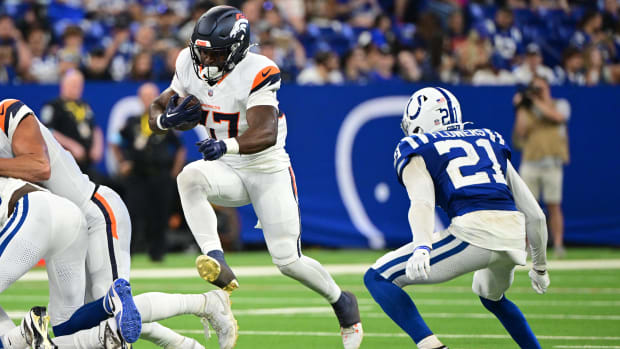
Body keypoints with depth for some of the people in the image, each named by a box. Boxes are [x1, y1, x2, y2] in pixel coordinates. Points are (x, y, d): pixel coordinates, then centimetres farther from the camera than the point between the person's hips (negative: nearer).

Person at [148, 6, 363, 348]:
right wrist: (167, 118, -24)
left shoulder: (256, 73, -24)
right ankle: (217, 261, -37)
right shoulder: (190, 66, -6)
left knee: (288, 261, -4)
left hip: (268, 170, -4)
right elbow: (156, 114, 1)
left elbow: (266, 134, -35)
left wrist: (227, 145, -54)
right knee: (189, 177, -31)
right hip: (228, 171, 4)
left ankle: (341, 302, 25)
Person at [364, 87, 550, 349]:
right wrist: (540, 267, 39)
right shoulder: (491, 143, 29)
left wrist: (422, 247, -26)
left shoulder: (417, 152, 15)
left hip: (473, 232, -6)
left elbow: (423, 203, -9)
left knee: (378, 278, 4)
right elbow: (534, 215, 27)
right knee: (492, 296, 38)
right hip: (514, 236, 6)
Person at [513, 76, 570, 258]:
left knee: (553, 205, -6)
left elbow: (557, 116, -11)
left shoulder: (560, 105, 12)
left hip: (552, 164, -2)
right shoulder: (526, 110, 15)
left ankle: (558, 244, -5)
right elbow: (518, 136, 4)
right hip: (529, 162, 2)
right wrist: (521, 110, 0)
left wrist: (537, 101, -5)